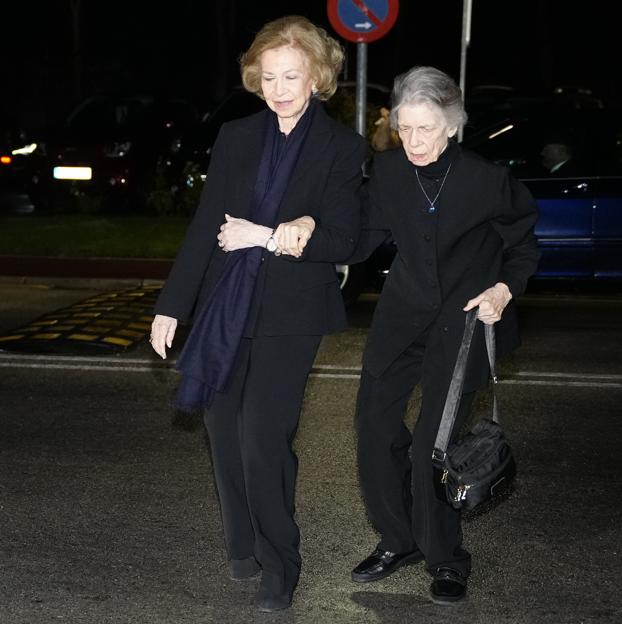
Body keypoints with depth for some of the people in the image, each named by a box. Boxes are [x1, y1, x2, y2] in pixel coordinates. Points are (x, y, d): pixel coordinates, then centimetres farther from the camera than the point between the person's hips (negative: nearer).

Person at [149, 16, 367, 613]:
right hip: (225, 306, 4)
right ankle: (243, 545, 27)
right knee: (224, 428, 7)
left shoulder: (341, 147, -1)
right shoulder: (236, 137, 8)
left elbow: (341, 240, -7)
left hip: (290, 312, -4)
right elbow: (204, 226, 8)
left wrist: (267, 237, -14)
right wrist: (171, 305, 6)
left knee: (263, 433, -12)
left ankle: (278, 567, 2)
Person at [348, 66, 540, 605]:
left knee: (433, 443, -7)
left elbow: (524, 246, -1)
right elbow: (361, 239, -4)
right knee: (376, 420, 3)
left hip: (468, 318, -4)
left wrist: (504, 290, -16)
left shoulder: (488, 180, -15)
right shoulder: (388, 170, -7)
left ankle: (446, 558, 14)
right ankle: (399, 540, 23)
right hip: (404, 313, 4)